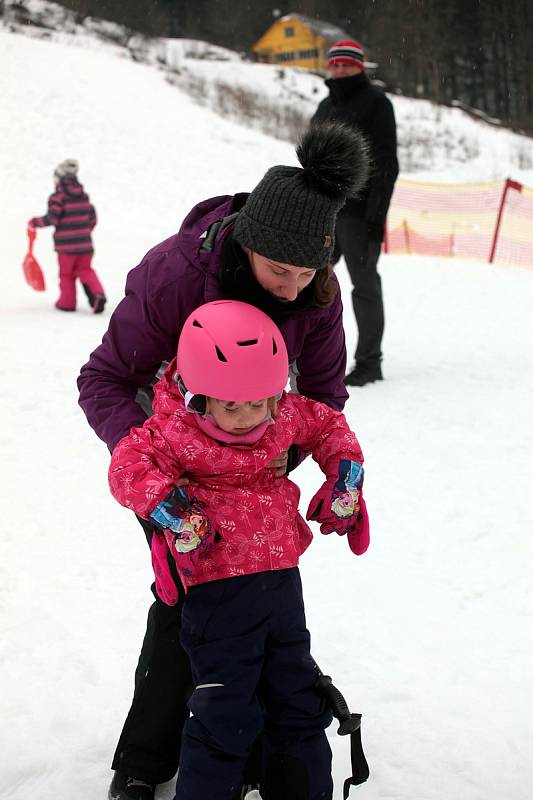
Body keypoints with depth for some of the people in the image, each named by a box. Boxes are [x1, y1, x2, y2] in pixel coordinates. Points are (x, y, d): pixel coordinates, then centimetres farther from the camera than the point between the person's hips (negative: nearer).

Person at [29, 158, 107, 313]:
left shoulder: (58, 196, -11)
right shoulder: (84, 195, 9)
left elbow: (52, 218, -19)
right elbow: (92, 217, 14)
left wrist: (35, 222, -3)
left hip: (66, 244, -5)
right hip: (85, 243, 5)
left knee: (66, 273, 11)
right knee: (85, 270, 15)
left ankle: (67, 302, 19)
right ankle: (97, 294, -6)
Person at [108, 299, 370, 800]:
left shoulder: (285, 417, 3)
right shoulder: (179, 432, -15)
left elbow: (328, 426, 19)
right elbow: (127, 464, -20)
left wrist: (343, 478, 7)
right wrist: (169, 508, -28)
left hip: (282, 583, 6)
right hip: (219, 589, -6)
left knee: (299, 702, 17)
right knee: (226, 716, -3)